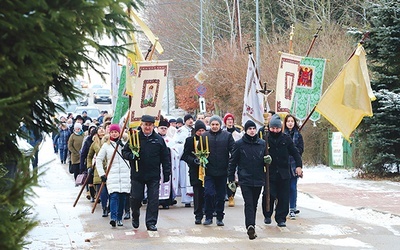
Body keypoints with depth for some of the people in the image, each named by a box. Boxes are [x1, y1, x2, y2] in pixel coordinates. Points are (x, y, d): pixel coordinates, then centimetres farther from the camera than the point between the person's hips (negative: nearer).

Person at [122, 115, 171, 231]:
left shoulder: (159, 139, 5)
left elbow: (165, 157, 8)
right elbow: (124, 152, 7)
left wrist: (167, 173, 4)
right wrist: (131, 156, -14)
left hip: (154, 176, 0)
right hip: (137, 175, 0)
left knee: (153, 200, -2)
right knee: (136, 198, 3)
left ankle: (151, 222, 5)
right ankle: (135, 216, 30)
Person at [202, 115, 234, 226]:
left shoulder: (227, 136, 3)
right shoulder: (204, 136, 5)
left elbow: (233, 152, 1)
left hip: (222, 171, 1)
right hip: (209, 171, 0)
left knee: (221, 195, 8)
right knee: (209, 193, -11)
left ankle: (219, 218, 20)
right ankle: (208, 217, 2)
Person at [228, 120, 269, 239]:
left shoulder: (262, 144, 8)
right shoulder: (239, 144, 0)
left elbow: (266, 161, 19)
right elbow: (233, 162, 2)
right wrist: (231, 179, -1)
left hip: (258, 180, 3)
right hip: (245, 179, -3)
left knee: (254, 204, 11)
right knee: (248, 203, -14)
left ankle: (250, 226, 21)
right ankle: (250, 226, -24)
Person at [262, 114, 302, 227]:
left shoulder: (286, 139, 5)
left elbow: (295, 153, 8)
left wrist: (299, 165, -3)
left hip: (284, 174, 2)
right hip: (270, 173, -2)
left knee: (283, 197, 3)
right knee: (269, 195, -7)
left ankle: (281, 218, 14)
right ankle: (267, 215, 17)